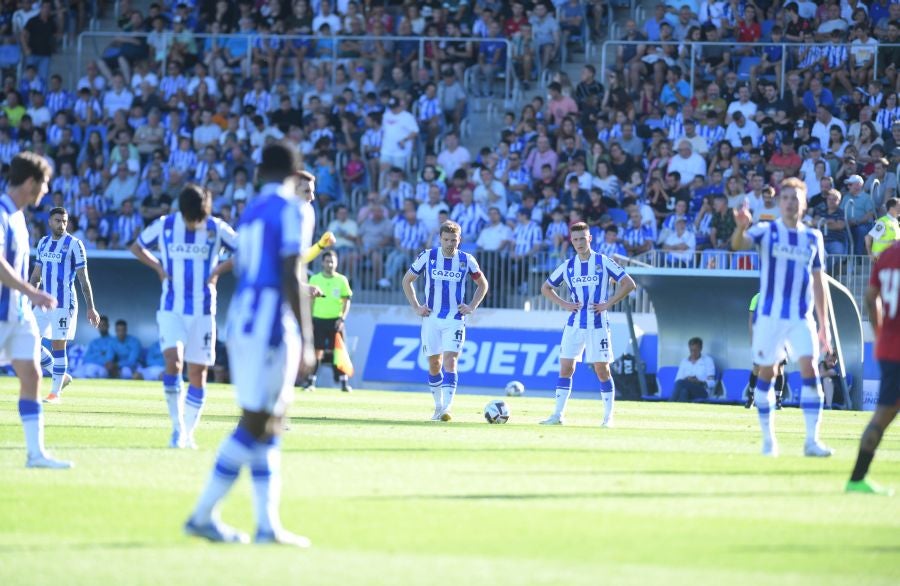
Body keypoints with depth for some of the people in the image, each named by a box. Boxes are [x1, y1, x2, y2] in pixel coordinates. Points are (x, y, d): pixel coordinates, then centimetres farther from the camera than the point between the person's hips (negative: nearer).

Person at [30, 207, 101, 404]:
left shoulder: (74, 244, -6)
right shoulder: (43, 243, 11)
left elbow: (84, 278, -6)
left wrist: (91, 308, -8)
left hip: (64, 303, -6)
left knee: (58, 346, -5)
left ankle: (55, 393, 2)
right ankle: (61, 376, 17)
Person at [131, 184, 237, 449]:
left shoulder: (216, 229, -2)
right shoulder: (164, 226, -1)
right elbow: (137, 247, 15)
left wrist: (219, 270, -5)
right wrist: (158, 267, 0)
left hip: (203, 310, 1)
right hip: (171, 309, -1)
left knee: (198, 373, 2)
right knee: (173, 362, -20)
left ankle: (188, 433, 13)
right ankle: (177, 426, -11)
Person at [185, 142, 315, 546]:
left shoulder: (250, 212, 16)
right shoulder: (291, 211, -7)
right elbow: (291, 277, -15)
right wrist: (306, 339, -16)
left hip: (240, 317, 9)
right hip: (271, 322, -9)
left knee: (269, 424, 10)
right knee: (255, 424, -7)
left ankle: (268, 524, 7)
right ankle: (203, 516, -8)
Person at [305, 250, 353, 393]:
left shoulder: (342, 280, 3)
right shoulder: (314, 279, 4)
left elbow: (347, 301, 4)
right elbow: (310, 301, 8)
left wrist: (342, 319, -8)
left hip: (335, 321, 0)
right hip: (318, 319, 0)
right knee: (317, 351, -2)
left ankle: (344, 383, 0)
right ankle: (311, 382, 4)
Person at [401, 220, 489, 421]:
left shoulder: (467, 260, 0)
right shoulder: (427, 256, -2)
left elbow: (482, 284, 15)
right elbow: (407, 280, 9)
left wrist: (472, 307, 2)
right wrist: (416, 307, 1)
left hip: (455, 320, -1)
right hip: (431, 319, 1)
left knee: (450, 362, -15)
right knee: (434, 364, 7)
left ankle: (446, 409, -22)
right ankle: (438, 406, 24)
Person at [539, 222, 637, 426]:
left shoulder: (604, 262, -3)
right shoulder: (567, 266, 7)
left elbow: (629, 284, -4)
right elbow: (546, 288, 19)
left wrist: (608, 303, -9)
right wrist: (563, 304, 4)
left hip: (598, 324, -3)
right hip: (574, 324, 3)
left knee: (602, 369, -2)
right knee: (565, 368, -1)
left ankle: (608, 416, 5)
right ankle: (558, 414, 3)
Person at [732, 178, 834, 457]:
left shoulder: (813, 238, 10)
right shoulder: (766, 231, 0)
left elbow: (818, 283, 14)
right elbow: (738, 244, -20)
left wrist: (824, 325, 11)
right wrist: (742, 226, -44)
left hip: (802, 318, 2)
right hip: (769, 315, -2)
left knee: (810, 369, -13)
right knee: (766, 374, 3)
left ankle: (812, 440, -12)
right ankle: (768, 439, 14)